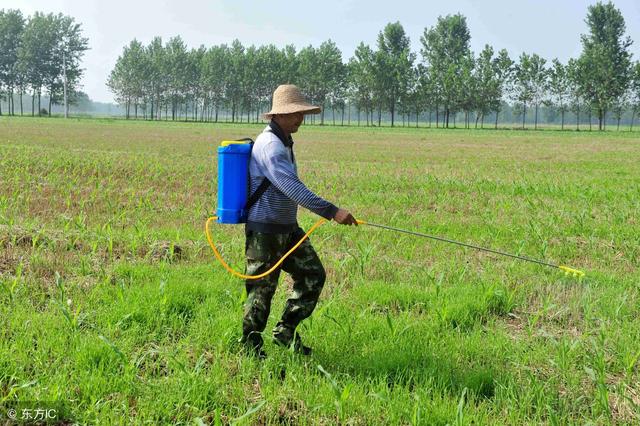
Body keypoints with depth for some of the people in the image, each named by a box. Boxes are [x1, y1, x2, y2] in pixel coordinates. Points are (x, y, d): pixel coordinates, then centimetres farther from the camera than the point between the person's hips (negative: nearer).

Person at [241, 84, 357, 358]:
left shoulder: (284, 142, 12)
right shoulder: (270, 145, -20)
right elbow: (292, 187, -32)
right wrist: (331, 211, -37)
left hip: (287, 228, 9)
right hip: (264, 230, -9)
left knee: (313, 275, 7)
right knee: (262, 289, 1)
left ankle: (285, 331, 19)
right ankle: (251, 346, 15)